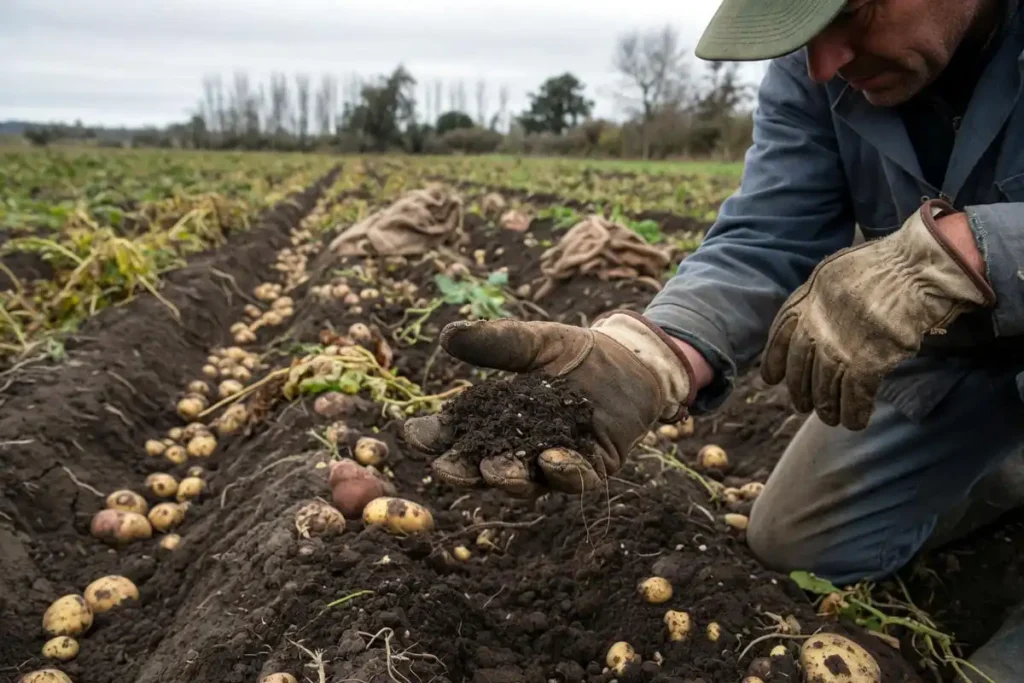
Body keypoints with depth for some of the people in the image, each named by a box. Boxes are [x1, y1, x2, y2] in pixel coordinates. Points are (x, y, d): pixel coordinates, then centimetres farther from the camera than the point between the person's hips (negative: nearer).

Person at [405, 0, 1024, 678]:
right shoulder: (810, 63, -15)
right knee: (797, 543, 6)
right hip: (943, 332, 4)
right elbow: (766, 244, -26)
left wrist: (958, 250, -50)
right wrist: (641, 361, -43)